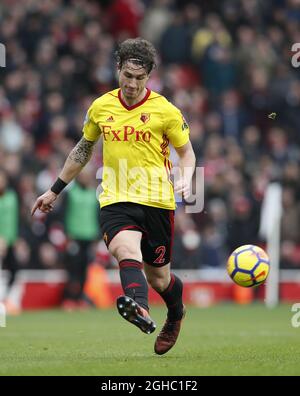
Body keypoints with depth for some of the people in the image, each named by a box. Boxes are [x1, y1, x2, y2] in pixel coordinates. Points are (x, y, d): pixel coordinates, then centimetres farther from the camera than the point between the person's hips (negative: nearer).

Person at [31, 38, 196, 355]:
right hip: (115, 201, 1)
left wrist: (185, 178, -15)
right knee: (126, 249, -31)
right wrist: (55, 190, 25)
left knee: (158, 278, 8)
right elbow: (83, 149, 22)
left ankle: (176, 314, 44)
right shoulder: (101, 107, 7)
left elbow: (187, 153, 8)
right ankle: (139, 311, -58)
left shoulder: (165, 111, -2)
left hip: (156, 201, -1)